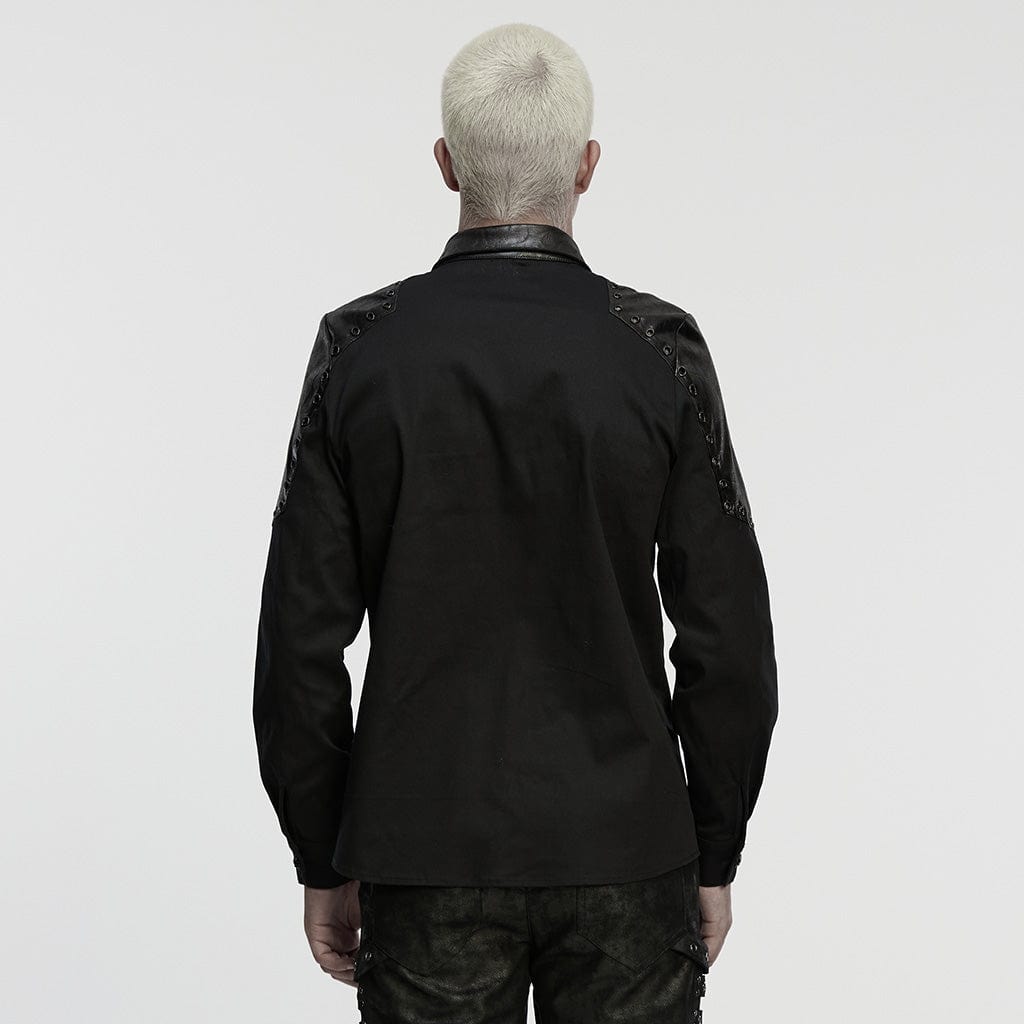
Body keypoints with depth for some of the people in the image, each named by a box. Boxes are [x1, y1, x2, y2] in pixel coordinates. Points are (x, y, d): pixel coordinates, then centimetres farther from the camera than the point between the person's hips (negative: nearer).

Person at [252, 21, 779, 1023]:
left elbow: (301, 639, -5)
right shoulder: (661, 350, -7)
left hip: (426, 858, 1)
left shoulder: (358, 348, -6)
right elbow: (728, 639, -6)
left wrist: (323, 864, 6)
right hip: (625, 861, 0)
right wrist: (714, 859, 6)